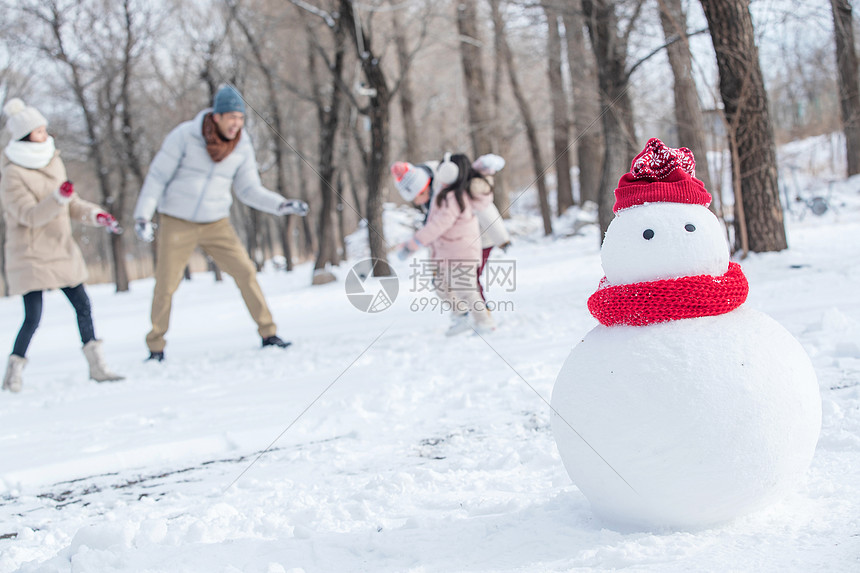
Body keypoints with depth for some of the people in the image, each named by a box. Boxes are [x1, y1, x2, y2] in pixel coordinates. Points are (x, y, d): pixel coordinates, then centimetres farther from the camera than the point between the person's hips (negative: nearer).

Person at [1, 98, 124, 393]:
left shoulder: (52, 161, 8)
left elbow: (71, 205, 16)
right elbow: (30, 215, -22)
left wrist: (96, 215, 0)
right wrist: (58, 198, -35)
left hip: (61, 250, 7)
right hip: (31, 255, -7)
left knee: (83, 305, 5)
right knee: (33, 318, -9)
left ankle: (97, 365, 12)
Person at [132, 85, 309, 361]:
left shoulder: (243, 147, -4)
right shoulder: (185, 135, -14)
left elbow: (249, 190, 4)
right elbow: (157, 176, -8)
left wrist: (282, 205, -10)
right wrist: (142, 216, -15)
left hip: (216, 224, 3)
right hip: (176, 223, -2)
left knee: (245, 271, -8)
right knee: (165, 287, 0)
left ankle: (268, 334, 1)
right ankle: (156, 348, 16)